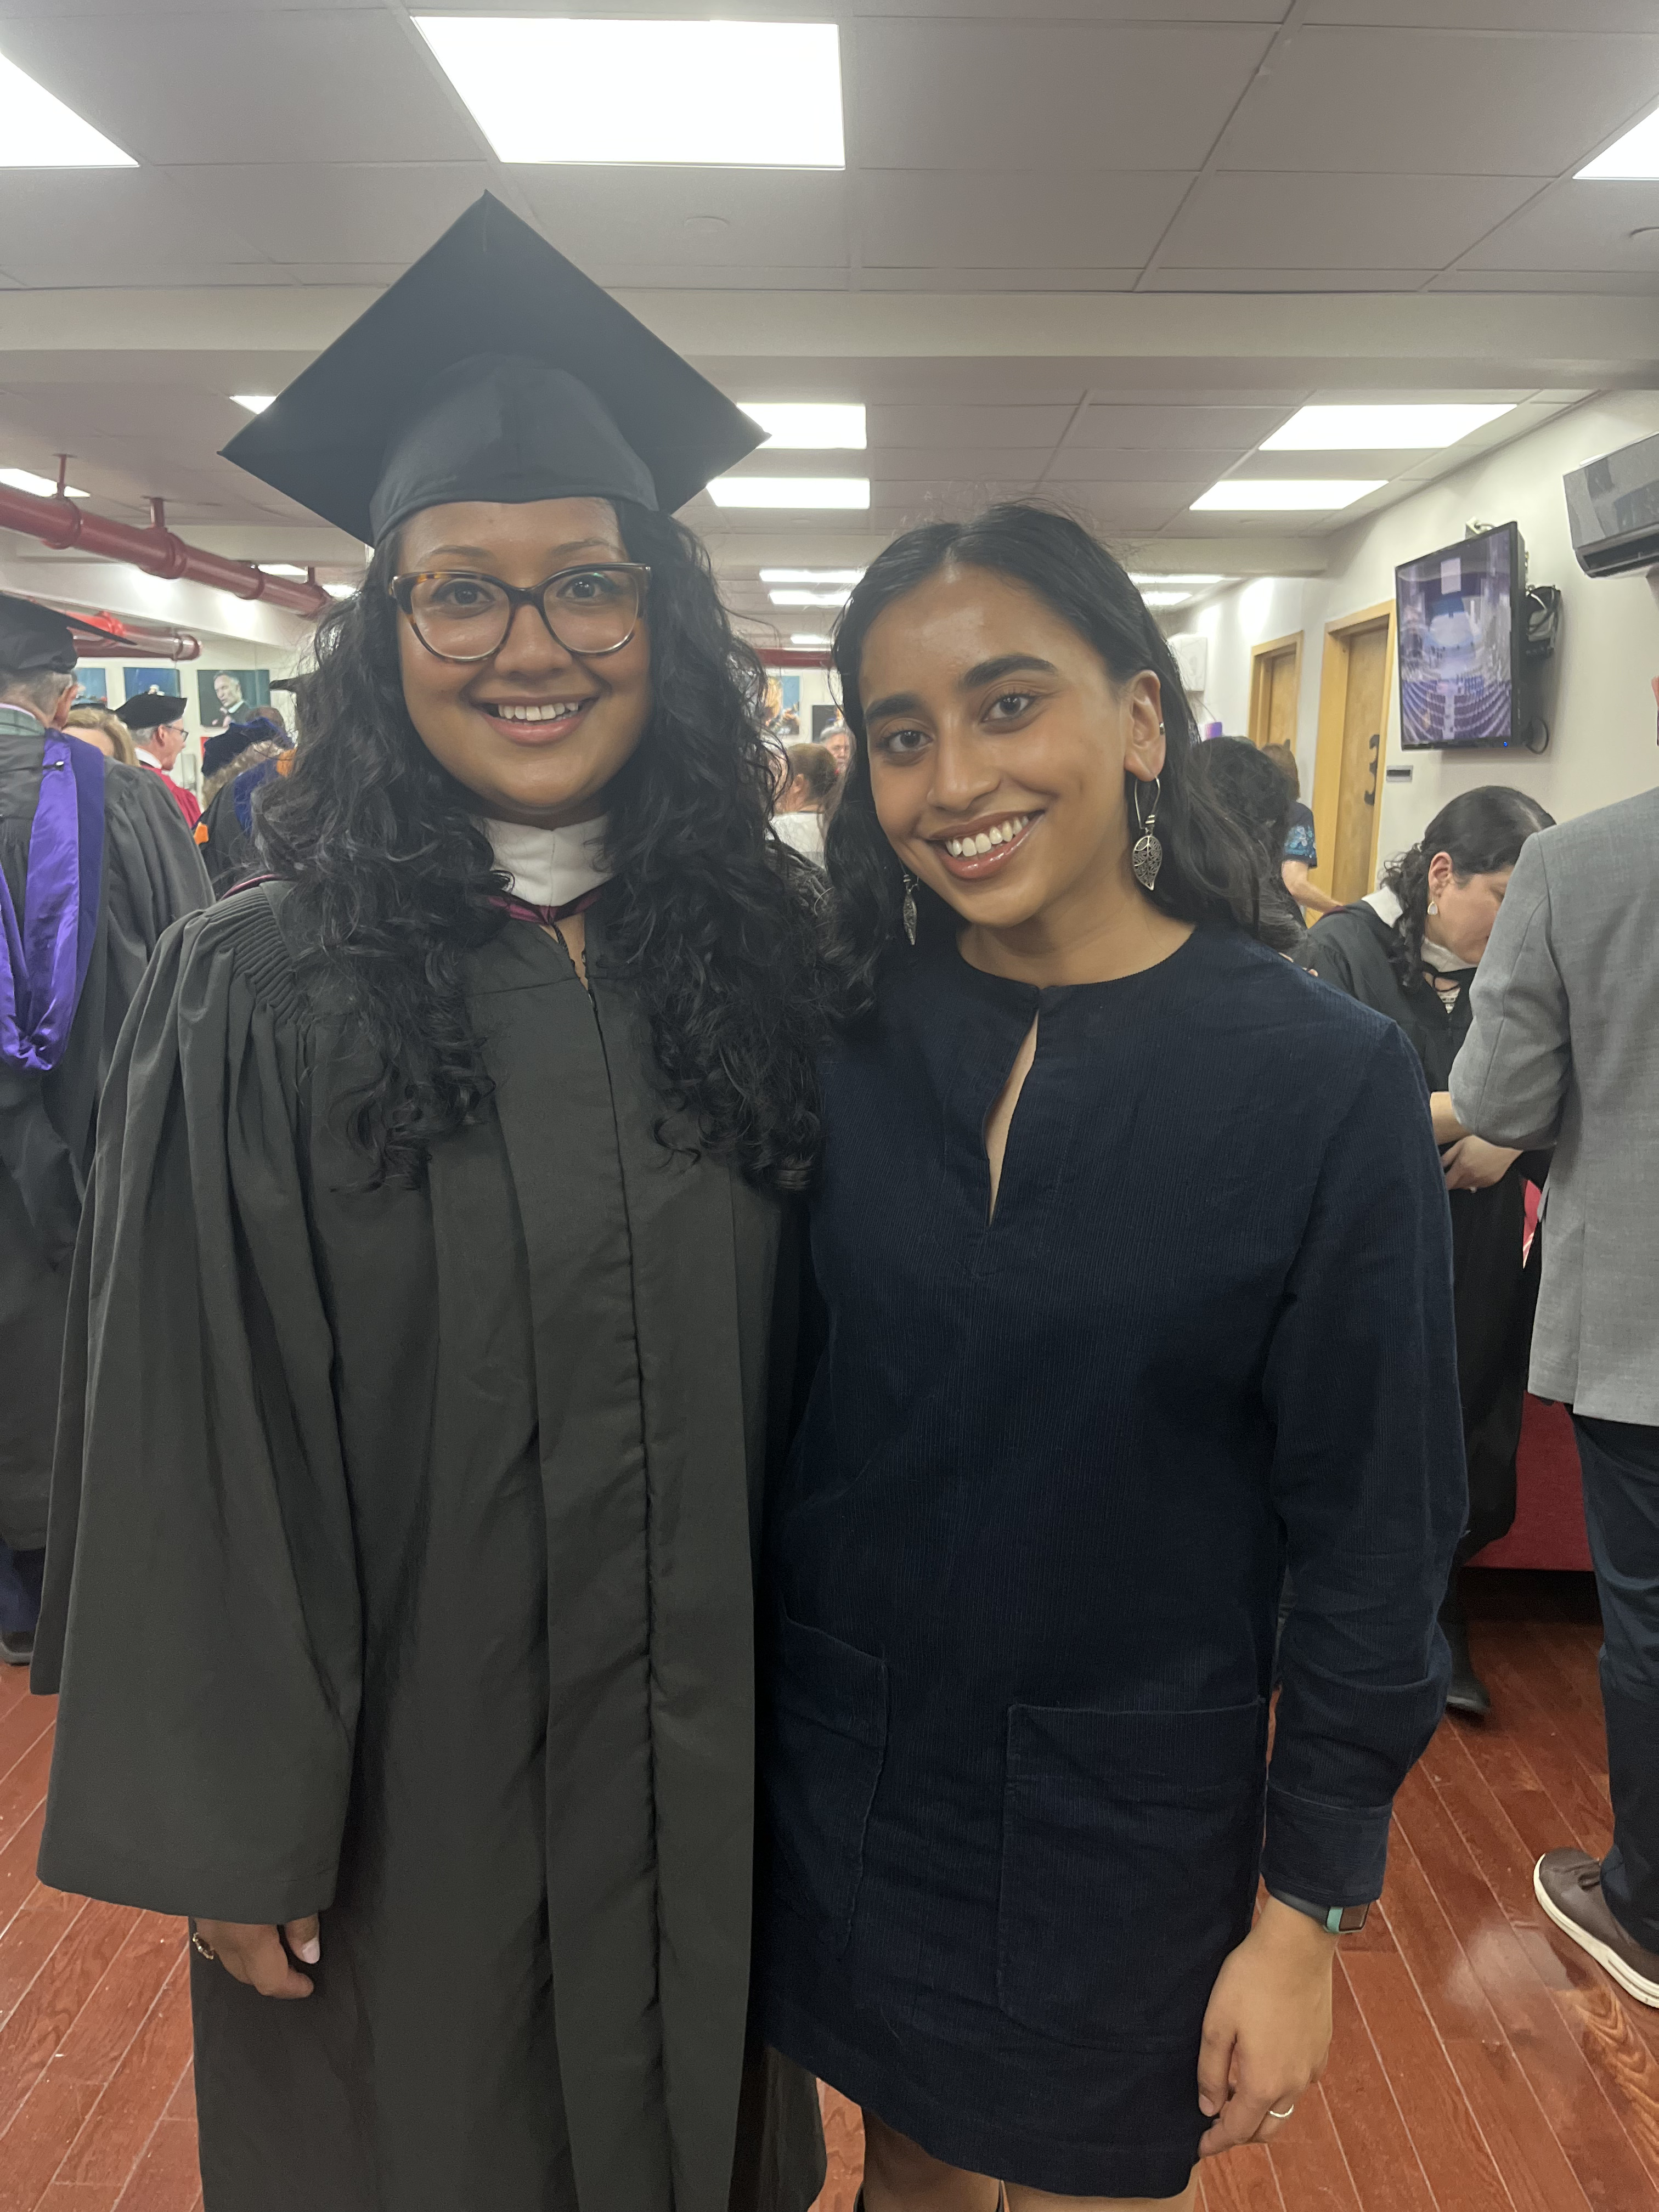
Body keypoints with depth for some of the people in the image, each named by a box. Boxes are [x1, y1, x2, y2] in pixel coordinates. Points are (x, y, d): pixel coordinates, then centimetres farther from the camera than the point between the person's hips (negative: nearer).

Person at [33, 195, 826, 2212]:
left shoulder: (763, 958, -5)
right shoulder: (255, 1002, -14)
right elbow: (197, 1460, -11)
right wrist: (229, 1834, -7)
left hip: (714, 1790, 3)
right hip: (405, 1800, -2)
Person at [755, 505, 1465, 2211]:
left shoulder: (1327, 1083, -16)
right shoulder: (839, 1041, -8)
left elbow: (1374, 1538, -10)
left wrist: (1307, 1913, -6)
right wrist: (732, 1708, 4)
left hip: (1127, 1822, -2)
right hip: (843, 1781, 3)